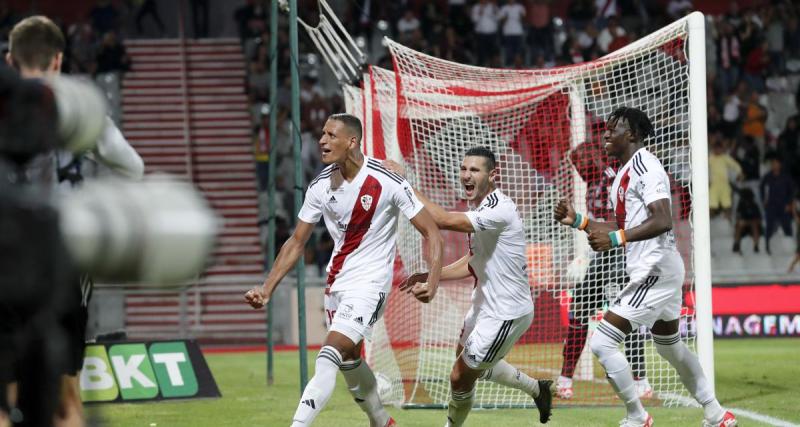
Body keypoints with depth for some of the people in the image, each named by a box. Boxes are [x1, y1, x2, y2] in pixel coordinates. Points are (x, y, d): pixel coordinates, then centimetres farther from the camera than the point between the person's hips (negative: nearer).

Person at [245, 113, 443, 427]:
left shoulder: (388, 182, -18)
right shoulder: (320, 187, -2)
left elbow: (431, 232, -12)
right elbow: (296, 243, 7)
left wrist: (433, 281, -27)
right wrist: (266, 289, -1)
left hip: (369, 283, -7)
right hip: (336, 282, 7)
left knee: (328, 359, -20)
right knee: (348, 360, 20)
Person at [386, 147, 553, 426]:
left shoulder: (498, 210, -26)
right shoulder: (481, 207, 5)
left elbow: (442, 220, -37)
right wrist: (429, 277, 9)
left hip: (505, 314, -10)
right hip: (485, 305, 10)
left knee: (460, 377, -1)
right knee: (471, 363, 30)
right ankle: (536, 389, 45)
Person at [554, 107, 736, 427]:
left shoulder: (643, 165, -16)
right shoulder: (625, 172, 16)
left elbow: (662, 221, -26)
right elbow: (625, 226, 22)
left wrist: (616, 238, -30)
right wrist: (579, 221, 13)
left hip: (655, 269, -11)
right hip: (660, 269, 11)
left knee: (602, 342, -13)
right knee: (669, 345, 24)